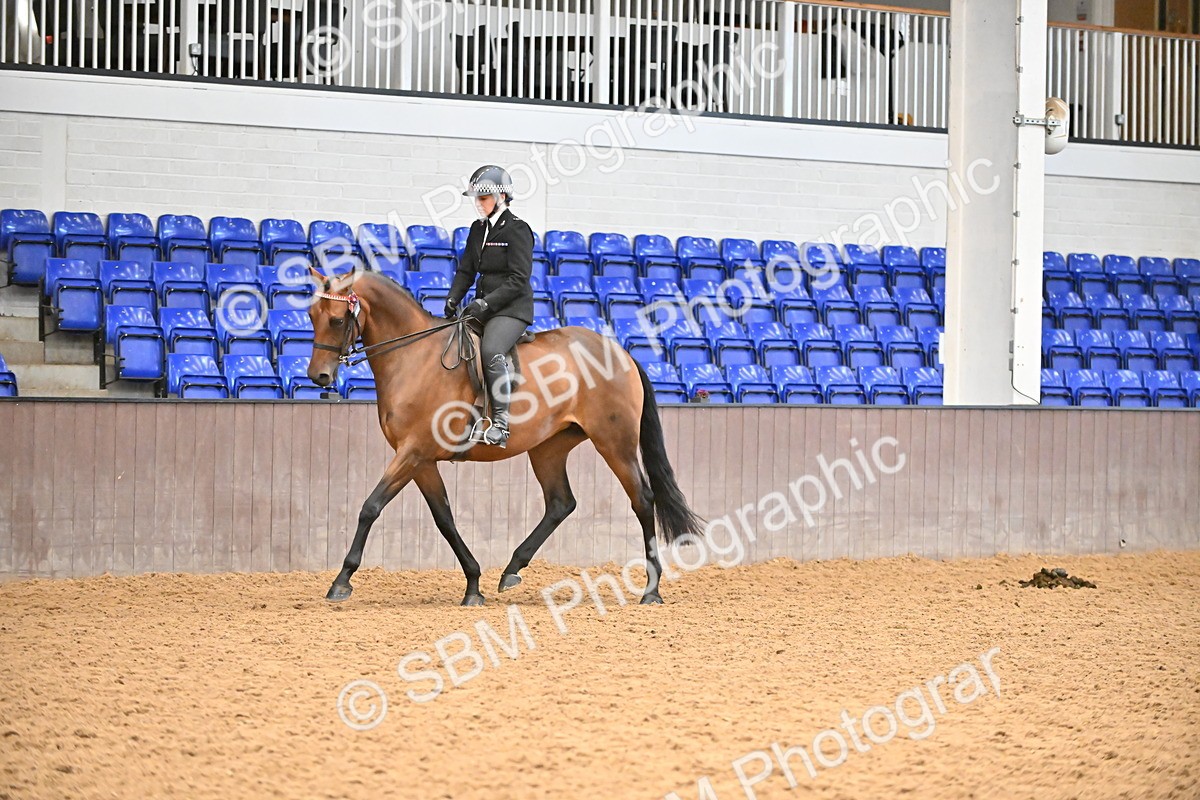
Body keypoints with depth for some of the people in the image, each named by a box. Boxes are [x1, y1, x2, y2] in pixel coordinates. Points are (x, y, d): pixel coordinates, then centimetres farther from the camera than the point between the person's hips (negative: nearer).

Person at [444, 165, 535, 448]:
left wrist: (486, 303, -21)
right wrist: (453, 301, 0)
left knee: (491, 350, -31)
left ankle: (501, 422, -29)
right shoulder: (478, 229, 14)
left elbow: (518, 279, -15)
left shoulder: (517, 229, -10)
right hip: (484, 306, 9)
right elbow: (466, 269, 16)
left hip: (512, 308, -9)